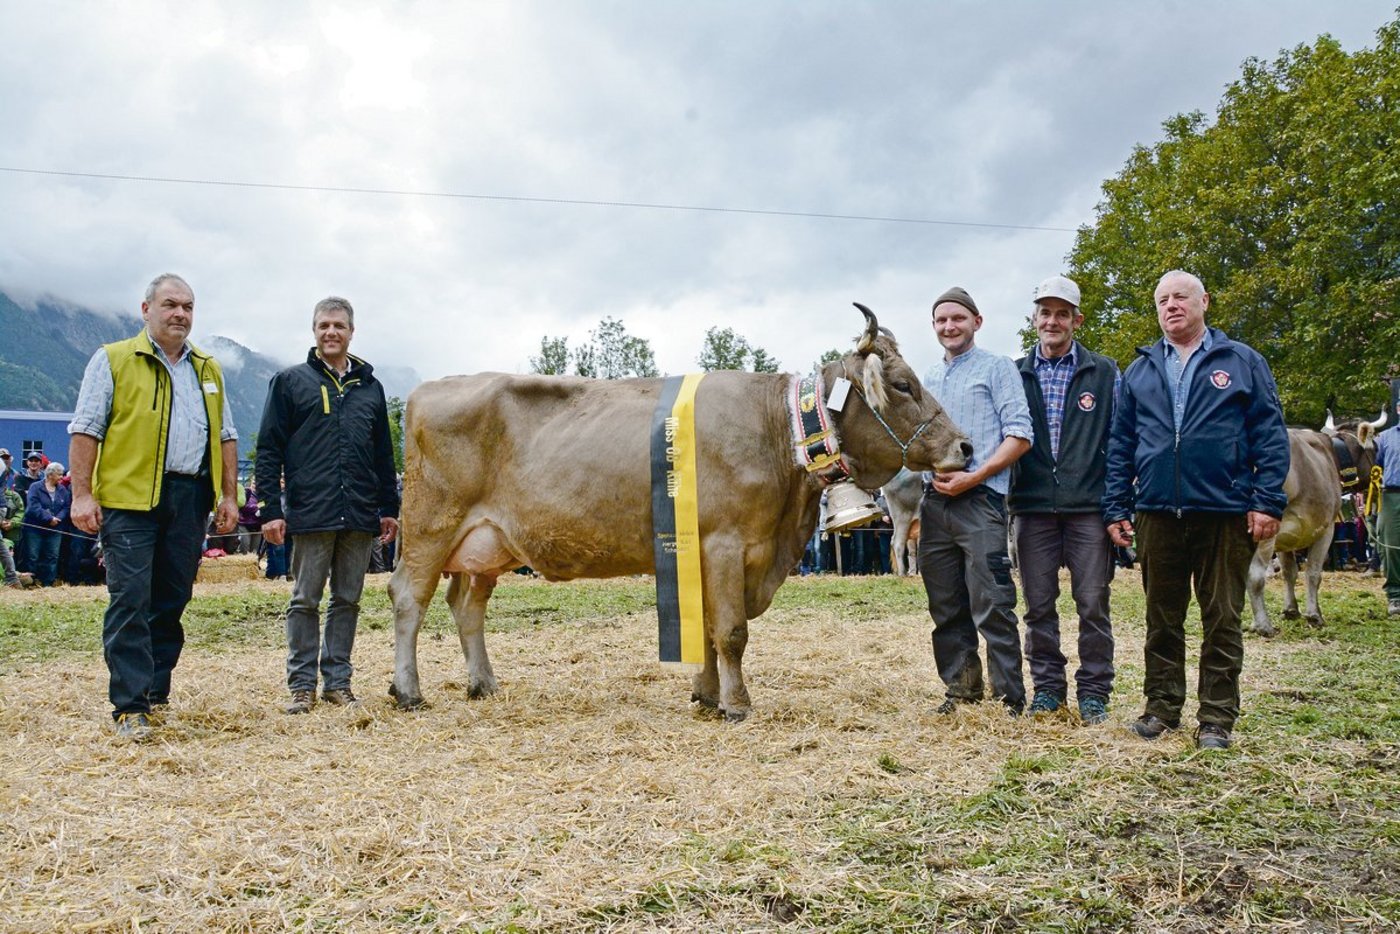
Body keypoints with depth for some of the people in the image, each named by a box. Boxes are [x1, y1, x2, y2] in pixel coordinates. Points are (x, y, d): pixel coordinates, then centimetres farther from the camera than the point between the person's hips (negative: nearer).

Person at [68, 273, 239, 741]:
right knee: (131, 600, -7)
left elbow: (226, 436, 18)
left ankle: (156, 693, 19)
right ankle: (130, 706, -4)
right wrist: (82, 494, -10)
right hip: (130, 496, -4)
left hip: (190, 499, 5)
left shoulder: (208, 370, 16)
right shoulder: (113, 360, 2)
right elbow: (85, 430, -2)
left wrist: (228, 496, 10)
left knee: (172, 600, 9)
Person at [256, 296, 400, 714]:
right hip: (310, 513, -3)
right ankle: (302, 684, 11)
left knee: (348, 600, 8)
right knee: (306, 601, 3)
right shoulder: (290, 381, 4)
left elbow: (383, 455, 18)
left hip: (361, 515, 3)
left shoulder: (370, 387, 15)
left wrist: (389, 508, 13)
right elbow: (268, 449, 0)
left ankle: (338, 680, 16)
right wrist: (270, 509, -7)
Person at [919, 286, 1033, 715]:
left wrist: (973, 477, -14)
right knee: (946, 609, 10)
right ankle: (961, 691, 19)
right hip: (934, 500, 6)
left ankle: (1011, 700, -1)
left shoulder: (997, 368, 2)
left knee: (992, 609, -8)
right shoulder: (928, 379, 20)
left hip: (979, 499, -6)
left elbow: (1020, 436, -6)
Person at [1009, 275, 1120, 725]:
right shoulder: (1015, 375, 9)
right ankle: (1047, 686, 19)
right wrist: (1004, 499, 3)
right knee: (1039, 605, 7)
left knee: (1093, 603, 1)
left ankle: (1094, 692, 12)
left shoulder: (1104, 372, 6)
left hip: (1088, 506, -1)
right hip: (1032, 506, 2)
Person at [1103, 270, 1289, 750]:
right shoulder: (1140, 371, 13)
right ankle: (1162, 707, 21)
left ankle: (1217, 718, 12)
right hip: (1158, 513, 3)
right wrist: (1116, 508, 6)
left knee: (1222, 620, 4)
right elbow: (1120, 444, 12)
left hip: (1225, 512, -2)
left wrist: (1267, 500, -8)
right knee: (1162, 619, 10)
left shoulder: (1242, 362, 5)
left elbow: (1270, 435, 1)